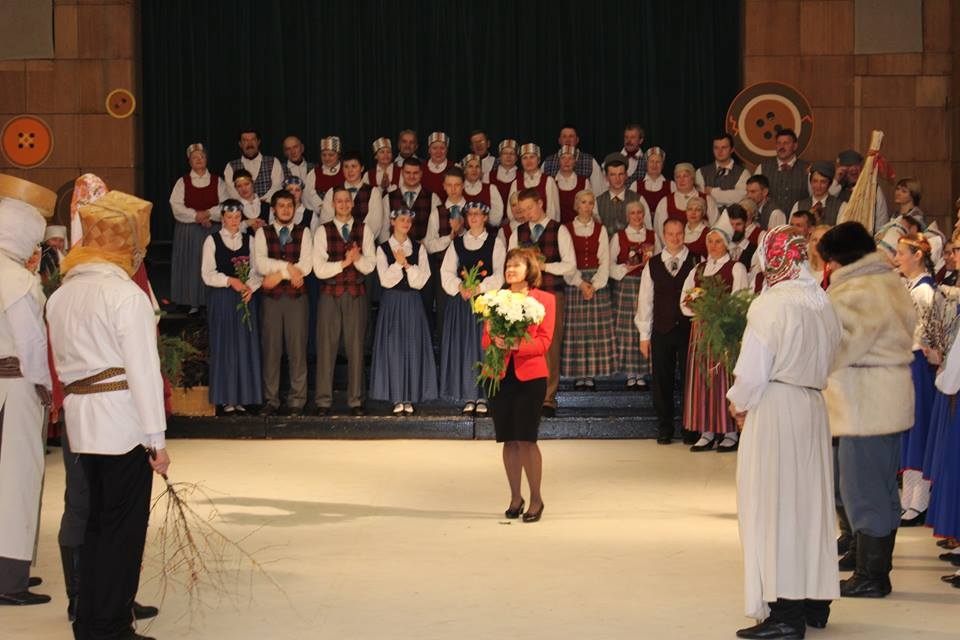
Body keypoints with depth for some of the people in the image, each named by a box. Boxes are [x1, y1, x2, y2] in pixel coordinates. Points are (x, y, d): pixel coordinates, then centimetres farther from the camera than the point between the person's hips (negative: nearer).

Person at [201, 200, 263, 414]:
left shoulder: (248, 240, 10)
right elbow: (207, 274, -5)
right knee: (224, 346, -1)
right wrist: (230, 280, -18)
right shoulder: (212, 240, 2)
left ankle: (243, 396, 8)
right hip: (222, 299, -3)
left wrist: (251, 286, -12)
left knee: (245, 346, 2)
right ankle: (226, 398, 4)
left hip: (245, 298, 3)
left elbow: (256, 270, 7)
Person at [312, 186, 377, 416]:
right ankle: (323, 401, 5)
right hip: (330, 294, -1)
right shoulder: (323, 231, 2)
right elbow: (319, 269, -5)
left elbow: (370, 266, -1)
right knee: (326, 346, -1)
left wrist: (357, 257, -20)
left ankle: (355, 401, 9)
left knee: (356, 347, 3)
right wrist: (344, 262, -15)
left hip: (356, 294, 1)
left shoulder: (364, 230, 6)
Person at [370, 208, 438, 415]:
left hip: (412, 304, 1)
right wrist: (398, 264, -17)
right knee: (393, 348, -2)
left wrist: (406, 264, -13)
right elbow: (386, 280, -7)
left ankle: (409, 398, 6)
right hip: (392, 303, -1)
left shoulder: (419, 248, 6)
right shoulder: (383, 249, 2)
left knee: (413, 348, 0)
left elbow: (421, 281, -2)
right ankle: (397, 399, 3)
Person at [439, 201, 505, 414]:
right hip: (461, 301, 3)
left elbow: (500, 273, -3)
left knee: (484, 346, -6)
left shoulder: (495, 243, 5)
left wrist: (479, 287, -15)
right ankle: (468, 397, 3)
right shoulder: (457, 243, 14)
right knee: (463, 347, -1)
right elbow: (446, 271, 7)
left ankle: (483, 397, -3)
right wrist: (460, 287, -11)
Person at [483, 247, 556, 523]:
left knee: (527, 438, -7)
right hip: (501, 375, 3)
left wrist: (516, 345, -22)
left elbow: (544, 341, -7)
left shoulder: (544, 299, 1)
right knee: (509, 440, 6)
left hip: (530, 376, -3)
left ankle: (536, 498, 5)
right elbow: (485, 339, 8)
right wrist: (496, 341, -15)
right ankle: (515, 497, 19)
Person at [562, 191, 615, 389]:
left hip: (597, 282, 1)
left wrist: (594, 285, -10)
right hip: (574, 282, -1)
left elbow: (605, 261, 2)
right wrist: (580, 283, -12)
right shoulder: (567, 230, 2)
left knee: (596, 328, -2)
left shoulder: (601, 230, 7)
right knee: (575, 329, -3)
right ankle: (578, 375, 1)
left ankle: (591, 375, 2)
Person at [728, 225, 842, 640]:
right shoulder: (824, 305, 7)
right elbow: (826, 361, 11)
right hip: (814, 408, 7)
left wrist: (739, 404, 2)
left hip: (773, 412, -7)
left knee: (773, 508, -2)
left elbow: (752, 372, -17)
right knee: (811, 502, 15)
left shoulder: (771, 305, -16)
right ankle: (815, 603, 24)